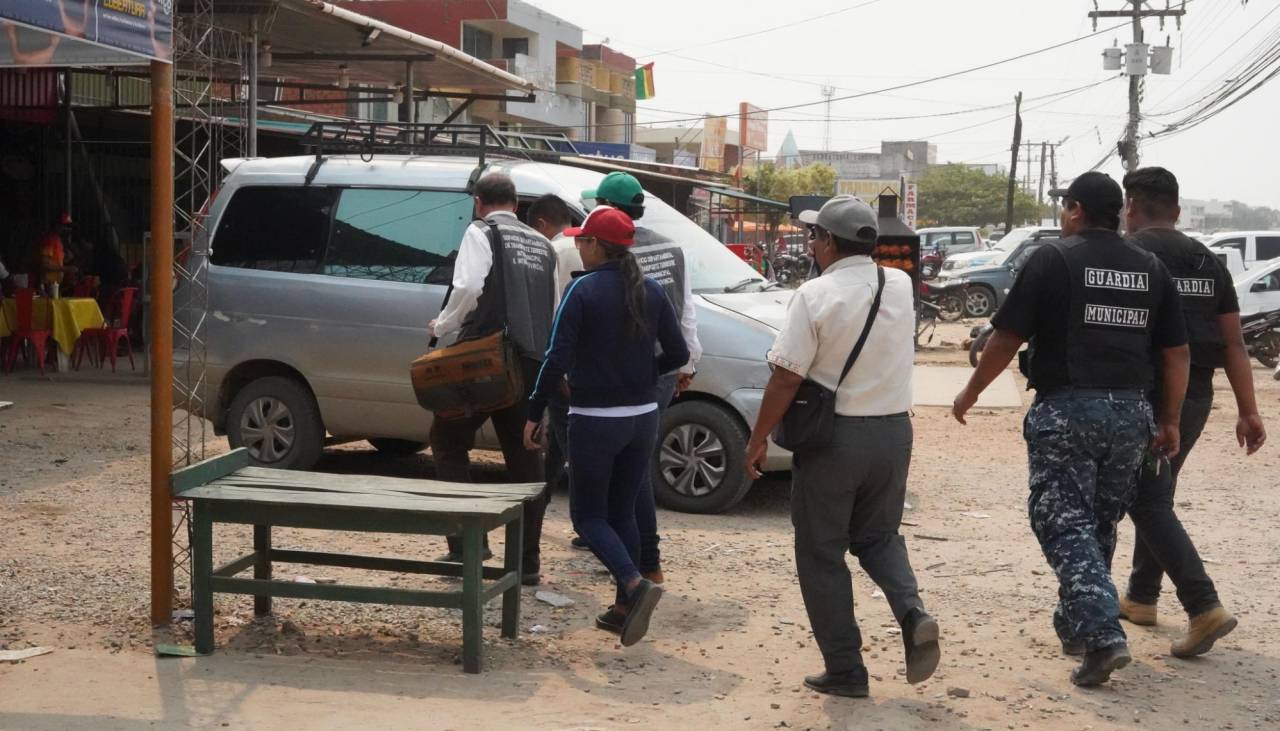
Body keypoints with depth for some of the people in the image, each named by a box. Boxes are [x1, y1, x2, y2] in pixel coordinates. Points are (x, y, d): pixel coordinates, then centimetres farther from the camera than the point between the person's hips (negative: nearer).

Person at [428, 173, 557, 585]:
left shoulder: (481, 233, 0)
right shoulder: (542, 246, 19)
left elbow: (468, 287, -16)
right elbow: (555, 310, 19)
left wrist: (442, 326, -2)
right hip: (533, 362, 6)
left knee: (448, 440, 9)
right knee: (525, 458, 10)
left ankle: (467, 541, -2)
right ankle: (527, 560, 10)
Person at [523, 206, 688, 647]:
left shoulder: (584, 290, -12)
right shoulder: (650, 292, 4)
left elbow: (557, 360, -16)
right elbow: (678, 353, 6)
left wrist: (534, 414, -8)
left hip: (594, 420, -5)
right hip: (642, 417, 6)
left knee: (587, 515, 6)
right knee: (623, 512, 17)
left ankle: (636, 585, -15)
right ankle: (625, 608, 16)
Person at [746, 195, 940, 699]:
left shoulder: (816, 295, -14)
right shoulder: (901, 287, 2)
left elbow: (786, 376, -15)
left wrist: (758, 439, -6)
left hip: (833, 437, -5)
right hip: (893, 431, 5)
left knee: (821, 554, 8)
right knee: (878, 535, 23)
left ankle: (845, 670, 11)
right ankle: (913, 613, -4)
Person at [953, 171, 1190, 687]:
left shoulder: (1053, 260, -6)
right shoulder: (1151, 268, 10)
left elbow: (1007, 338, -8)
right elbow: (1176, 353, 9)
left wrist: (971, 392, 5)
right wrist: (1170, 421, 16)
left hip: (1065, 410, -5)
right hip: (1131, 413, 5)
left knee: (1065, 524, -4)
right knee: (1101, 524, 17)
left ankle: (1103, 635, -18)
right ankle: (1074, 624, 29)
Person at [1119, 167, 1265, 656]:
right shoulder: (1208, 262, 11)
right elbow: (1233, 342, 7)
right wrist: (1248, 411, 7)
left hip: (1144, 395, -7)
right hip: (1197, 395, 7)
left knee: (1149, 504, -4)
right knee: (1157, 494, 20)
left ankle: (1204, 609, -15)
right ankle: (1141, 598, 30)